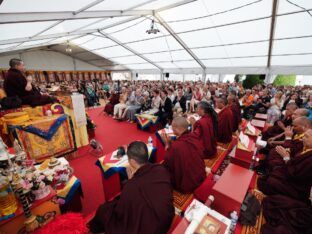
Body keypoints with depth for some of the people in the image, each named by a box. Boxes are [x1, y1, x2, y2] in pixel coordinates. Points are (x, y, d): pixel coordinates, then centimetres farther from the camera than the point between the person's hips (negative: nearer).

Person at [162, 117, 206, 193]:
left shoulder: (176, 146, -32)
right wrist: (171, 143, -1)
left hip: (187, 186, -6)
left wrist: (167, 144, -13)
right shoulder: (195, 138, -10)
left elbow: (166, 165, -14)